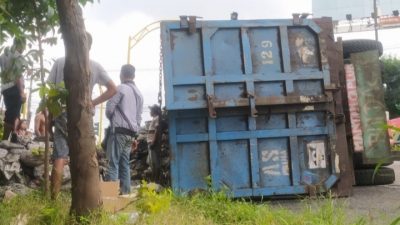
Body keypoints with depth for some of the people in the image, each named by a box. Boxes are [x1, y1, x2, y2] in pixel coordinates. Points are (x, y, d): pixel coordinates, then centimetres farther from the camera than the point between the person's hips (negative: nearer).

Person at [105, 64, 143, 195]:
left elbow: (109, 108, -7)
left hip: (119, 130, -7)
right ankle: (125, 191, 7)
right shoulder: (139, 93, 19)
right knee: (124, 163, 9)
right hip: (131, 132, 7)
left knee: (113, 162, -9)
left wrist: (112, 118, 14)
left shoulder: (121, 88, -5)